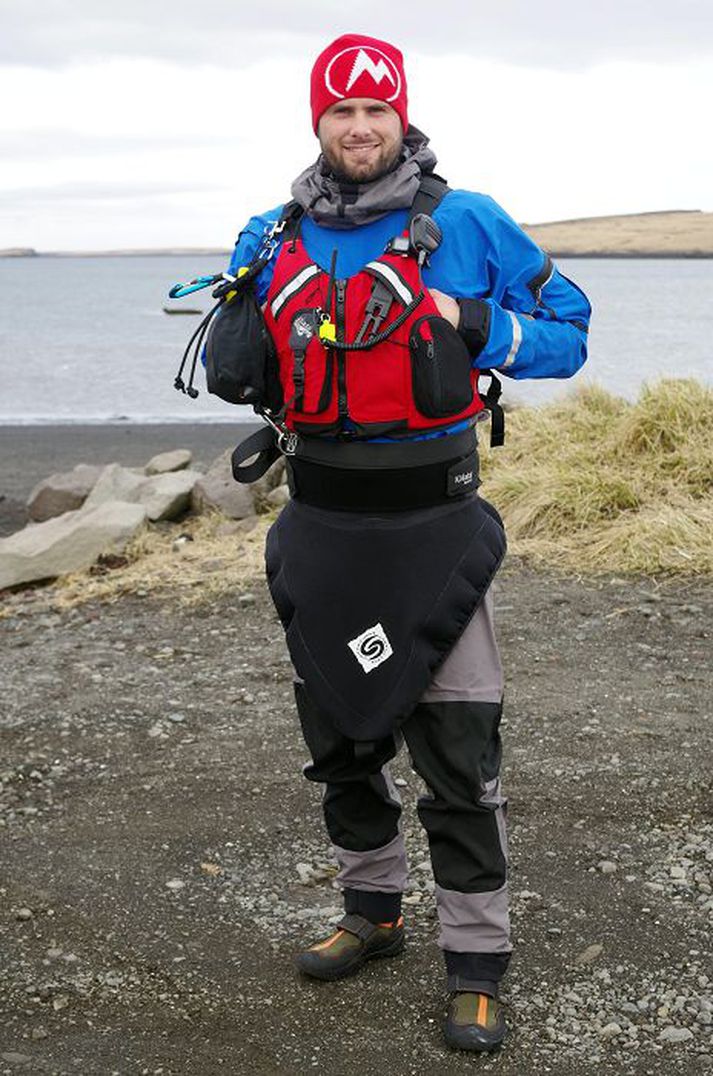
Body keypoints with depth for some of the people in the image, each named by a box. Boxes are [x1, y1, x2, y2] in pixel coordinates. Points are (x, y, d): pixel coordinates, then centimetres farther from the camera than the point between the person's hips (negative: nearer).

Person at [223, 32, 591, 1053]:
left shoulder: (467, 225, -5)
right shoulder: (273, 240, 5)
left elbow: (567, 329, 1)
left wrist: (474, 327, -17)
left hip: (431, 524, -4)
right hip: (321, 526, 4)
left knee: (458, 752, -2)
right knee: (341, 736, 17)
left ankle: (477, 965, 12)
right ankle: (373, 911, 37)